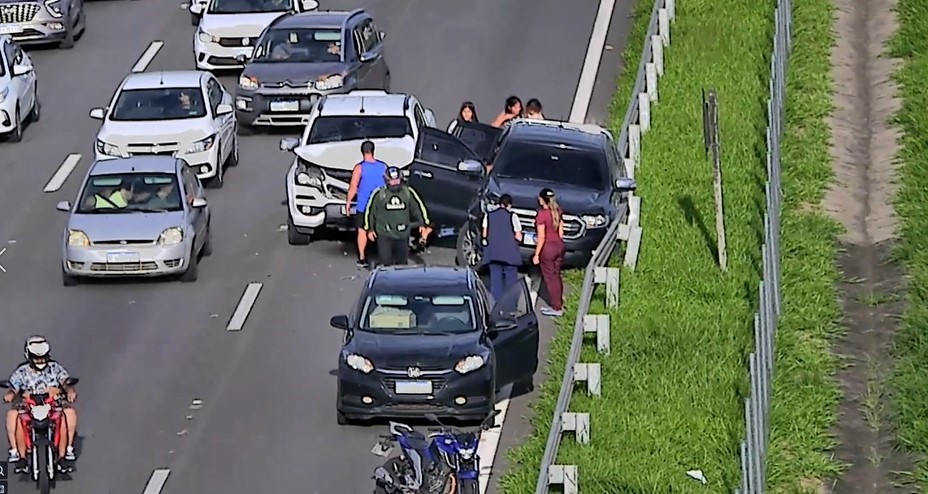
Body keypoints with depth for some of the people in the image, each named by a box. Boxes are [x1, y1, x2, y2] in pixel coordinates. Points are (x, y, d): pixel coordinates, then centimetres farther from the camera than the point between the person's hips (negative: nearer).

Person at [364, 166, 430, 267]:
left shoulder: (408, 192, 0)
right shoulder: (379, 193, -8)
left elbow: (418, 207, 9)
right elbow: (370, 210, 2)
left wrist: (423, 224, 5)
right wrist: (369, 229, 4)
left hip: (402, 235, 3)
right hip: (384, 235, -3)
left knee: (402, 262, 11)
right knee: (386, 262, -10)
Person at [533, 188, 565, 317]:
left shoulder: (542, 215, -18)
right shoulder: (558, 213, 4)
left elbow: (541, 237, -18)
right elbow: (561, 233, 9)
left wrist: (536, 254, -11)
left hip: (548, 248, -7)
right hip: (559, 246, 7)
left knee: (550, 278, 3)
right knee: (556, 276, 18)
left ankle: (557, 308, 6)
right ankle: (558, 305, 27)